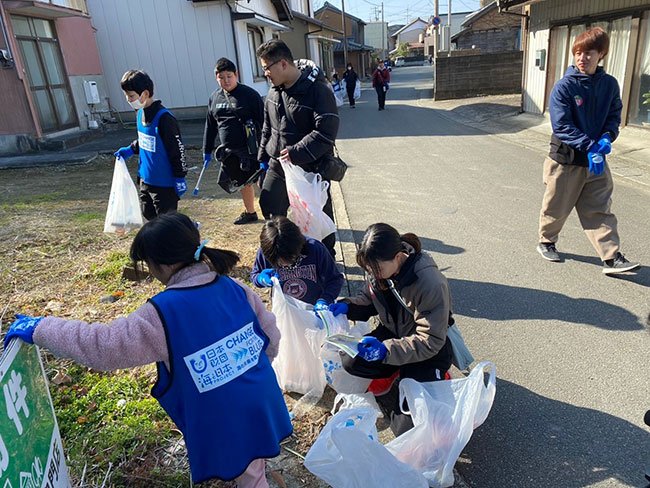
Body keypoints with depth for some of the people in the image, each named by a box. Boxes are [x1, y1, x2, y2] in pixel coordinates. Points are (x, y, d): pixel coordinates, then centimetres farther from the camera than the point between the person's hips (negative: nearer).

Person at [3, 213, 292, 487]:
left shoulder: (162, 314, -23)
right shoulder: (233, 288, -6)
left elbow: (102, 345, -17)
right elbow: (271, 336, 2)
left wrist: (38, 329, -4)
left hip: (224, 421, -5)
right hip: (263, 405, 5)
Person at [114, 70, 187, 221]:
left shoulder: (164, 118, -21)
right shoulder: (140, 113, 6)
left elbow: (177, 149, -19)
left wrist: (180, 178, -17)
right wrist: (130, 150, 11)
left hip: (164, 183, -9)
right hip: (146, 179, 9)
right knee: (148, 214, 19)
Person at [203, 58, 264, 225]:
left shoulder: (250, 94, -7)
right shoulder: (214, 98, 10)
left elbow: (263, 122, -9)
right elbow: (210, 126, 17)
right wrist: (207, 150, 17)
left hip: (249, 150, -5)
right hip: (227, 151, 6)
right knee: (243, 183, 17)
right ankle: (250, 212, 32)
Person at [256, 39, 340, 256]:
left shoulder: (318, 89, -19)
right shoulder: (274, 91, 5)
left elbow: (326, 132, -26)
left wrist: (296, 153, -28)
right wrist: (263, 157, 15)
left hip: (311, 167, -7)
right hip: (278, 165, 7)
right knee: (269, 206, 15)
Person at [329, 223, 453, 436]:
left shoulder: (431, 284, -34)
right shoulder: (378, 268, -14)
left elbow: (430, 341, -29)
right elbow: (367, 300, 4)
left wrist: (386, 350, -42)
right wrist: (346, 306, -18)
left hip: (429, 350, -5)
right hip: (392, 334, 6)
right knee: (351, 361, -20)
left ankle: (437, 379, 15)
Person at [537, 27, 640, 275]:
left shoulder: (610, 84, 4)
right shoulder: (564, 87, -12)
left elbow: (614, 115, 12)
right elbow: (561, 126, -18)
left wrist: (607, 138, -9)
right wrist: (590, 146, -23)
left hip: (596, 160, 4)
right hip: (566, 160, -4)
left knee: (601, 210, 4)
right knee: (556, 207, 11)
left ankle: (612, 257, 6)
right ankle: (546, 242, 32)